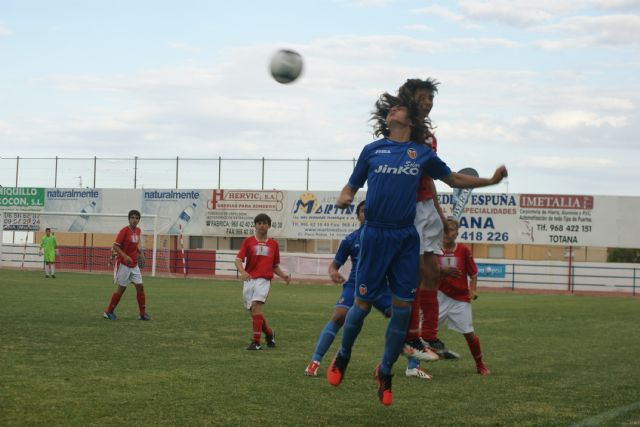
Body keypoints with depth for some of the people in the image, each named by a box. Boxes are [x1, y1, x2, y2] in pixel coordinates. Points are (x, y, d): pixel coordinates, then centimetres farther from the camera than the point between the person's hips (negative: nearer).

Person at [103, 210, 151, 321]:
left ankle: (142, 313, 8)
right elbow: (115, 246, -18)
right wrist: (125, 256, -30)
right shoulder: (124, 231, -15)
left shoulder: (138, 230, 6)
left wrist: (140, 252, 3)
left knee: (140, 286, 1)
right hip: (123, 264, -6)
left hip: (134, 265, 6)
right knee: (121, 288, -1)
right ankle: (108, 312, 13)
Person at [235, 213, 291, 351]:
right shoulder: (248, 241, 7)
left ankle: (256, 342, -20)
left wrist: (284, 276, 2)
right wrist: (242, 272, -23)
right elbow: (238, 259, -4)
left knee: (256, 306, -21)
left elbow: (275, 266, 20)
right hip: (249, 280, 2)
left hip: (264, 280, -2)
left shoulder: (273, 244, 12)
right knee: (254, 311, 6)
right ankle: (269, 333, 33)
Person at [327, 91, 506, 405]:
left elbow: (455, 179, 19)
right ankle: (343, 356, 26)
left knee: (402, 307, -1)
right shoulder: (372, 150, 8)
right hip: (374, 235, -1)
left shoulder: (422, 153, 10)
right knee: (363, 303, 0)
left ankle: (385, 371, 16)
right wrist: (343, 198, -9)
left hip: (406, 238, 1)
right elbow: (352, 186, 14)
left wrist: (491, 180, 7)